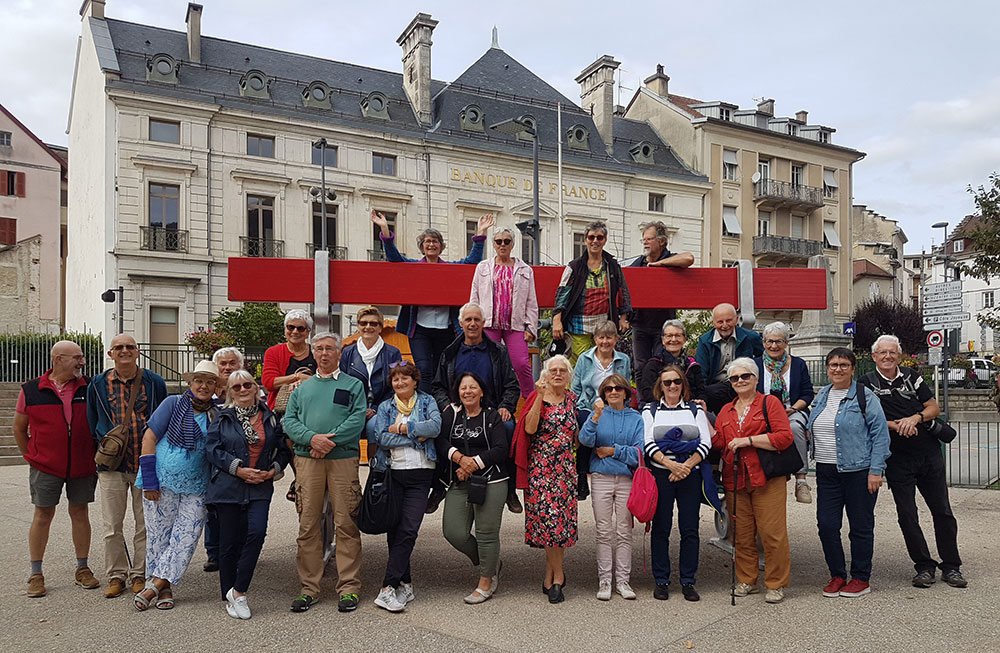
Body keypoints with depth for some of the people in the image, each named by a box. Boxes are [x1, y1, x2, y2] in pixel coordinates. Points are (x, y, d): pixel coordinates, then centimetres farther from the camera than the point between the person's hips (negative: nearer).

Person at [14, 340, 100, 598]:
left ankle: (82, 569, 20)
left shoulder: (89, 388, 0)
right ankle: (36, 574, 17)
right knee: (43, 516, 5)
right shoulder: (31, 390, -2)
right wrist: (32, 458, 8)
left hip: (82, 467, 1)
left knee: (80, 513, 8)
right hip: (45, 468, -1)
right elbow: (19, 428, 9)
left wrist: (96, 455, 7)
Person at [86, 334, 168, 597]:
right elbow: (92, 424, 13)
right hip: (111, 465, 1)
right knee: (112, 526, 7)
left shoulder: (155, 383, 1)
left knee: (145, 524, 6)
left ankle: (139, 574, 20)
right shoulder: (98, 384, 5)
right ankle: (116, 575, 21)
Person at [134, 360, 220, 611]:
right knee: (159, 534, 3)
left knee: (186, 537, -3)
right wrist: (149, 481, -9)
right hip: (162, 482, -3)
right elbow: (149, 438, -4)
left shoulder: (216, 415, 7)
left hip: (195, 488, 3)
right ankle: (164, 589, 15)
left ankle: (155, 584, 8)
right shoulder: (173, 403, -2)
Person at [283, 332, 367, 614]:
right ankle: (309, 588, 13)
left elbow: (357, 420, -3)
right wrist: (312, 438, -11)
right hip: (307, 461, 3)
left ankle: (349, 588, 6)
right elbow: (289, 420, 7)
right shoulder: (302, 387, 19)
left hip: (343, 459, -2)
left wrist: (331, 440, -14)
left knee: (346, 524, -2)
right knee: (308, 524, 3)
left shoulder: (353, 385, 11)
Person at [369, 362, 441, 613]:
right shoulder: (385, 407, 13)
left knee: (408, 530, -10)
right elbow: (381, 437, -3)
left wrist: (400, 428, -7)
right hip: (392, 471, 1)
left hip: (421, 473, -1)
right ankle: (405, 584, 12)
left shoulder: (427, 402, 11)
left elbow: (436, 427, -8)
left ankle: (388, 587, -7)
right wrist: (417, 436, -9)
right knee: (394, 530, 0)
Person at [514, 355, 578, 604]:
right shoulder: (536, 397, -1)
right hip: (541, 466, -4)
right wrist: (540, 397, -18)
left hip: (566, 467, 4)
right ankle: (558, 575, 8)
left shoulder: (571, 398, 12)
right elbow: (529, 429, -16)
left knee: (560, 516, 2)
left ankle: (550, 576, 16)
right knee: (549, 517, -8)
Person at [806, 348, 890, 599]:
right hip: (827, 472, 5)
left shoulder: (865, 397, -6)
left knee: (861, 526, 5)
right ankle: (837, 575, 19)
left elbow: (880, 434, -9)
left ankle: (861, 579, 19)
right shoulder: (821, 396, 12)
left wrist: (875, 470, -13)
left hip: (859, 471, -5)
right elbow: (812, 429, 22)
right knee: (826, 524, 4)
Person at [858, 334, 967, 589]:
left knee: (943, 511, 6)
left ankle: (951, 567, 19)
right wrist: (895, 425, -19)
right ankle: (925, 567, 15)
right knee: (907, 515, 1)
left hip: (929, 452, 2)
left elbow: (934, 408, 6)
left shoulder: (911, 376, 5)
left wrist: (916, 418, -13)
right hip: (897, 458, -2)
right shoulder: (867, 383, -2)